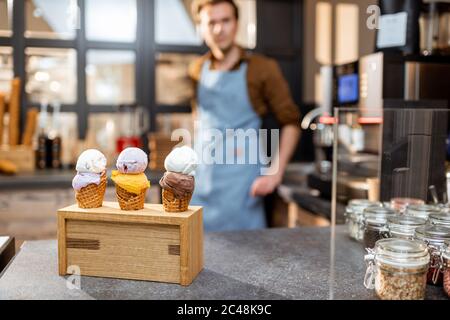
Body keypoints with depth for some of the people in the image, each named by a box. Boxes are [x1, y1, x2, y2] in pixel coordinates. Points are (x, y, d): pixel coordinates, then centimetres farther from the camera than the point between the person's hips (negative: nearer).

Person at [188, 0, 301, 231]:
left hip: (240, 184, -4)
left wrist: (276, 172, -12)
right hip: (200, 183, 4)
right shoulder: (197, 70, 7)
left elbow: (290, 122, -4)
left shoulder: (262, 69, -6)